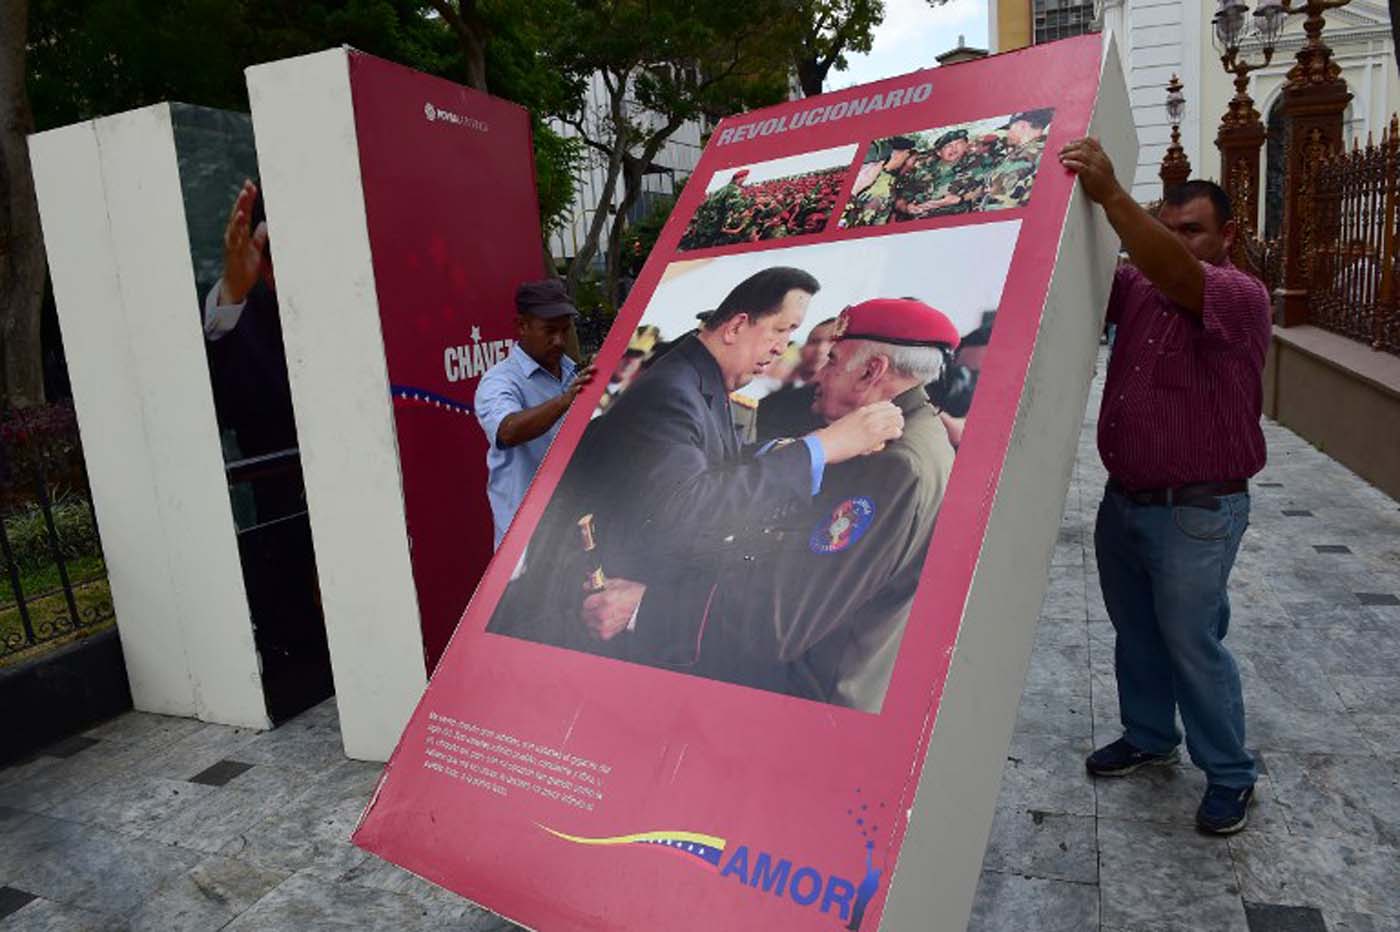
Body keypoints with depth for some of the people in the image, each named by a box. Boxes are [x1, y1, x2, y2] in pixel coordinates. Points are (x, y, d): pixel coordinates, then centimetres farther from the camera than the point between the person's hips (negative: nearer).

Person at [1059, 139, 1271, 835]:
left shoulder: (1241, 297, -11)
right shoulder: (1137, 286, 8)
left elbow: (1179, 275, -31)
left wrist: (1110, 195, -39)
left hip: (1196, 512, -6)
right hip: (1124, 500, 6)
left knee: (1191, 641, 2)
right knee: (1135, 631, 17)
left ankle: (1230, 776, 21)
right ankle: (1149, 737, 37)